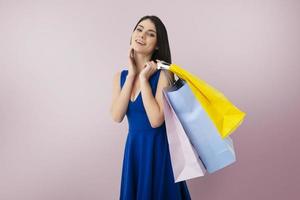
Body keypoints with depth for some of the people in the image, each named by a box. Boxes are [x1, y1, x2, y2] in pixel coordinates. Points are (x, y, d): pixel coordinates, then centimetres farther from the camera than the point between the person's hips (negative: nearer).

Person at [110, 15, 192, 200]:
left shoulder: (162, 73, -13)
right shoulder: (121, 75, 3)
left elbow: (156, 120, -23)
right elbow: (117, 116, -11)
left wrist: (143, 78, -18)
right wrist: (132, 75, -11)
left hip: (159, 148, -5)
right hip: (133, 147, 5)